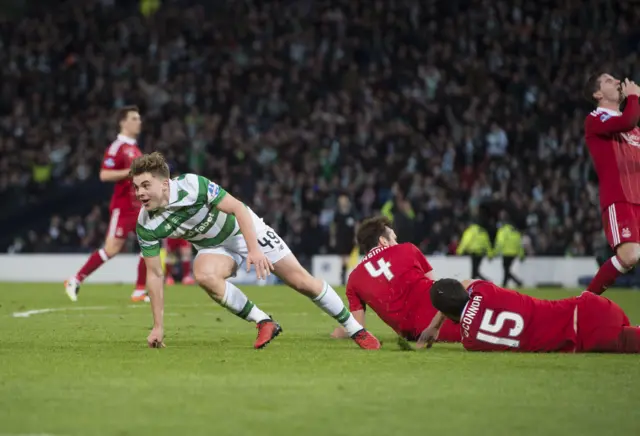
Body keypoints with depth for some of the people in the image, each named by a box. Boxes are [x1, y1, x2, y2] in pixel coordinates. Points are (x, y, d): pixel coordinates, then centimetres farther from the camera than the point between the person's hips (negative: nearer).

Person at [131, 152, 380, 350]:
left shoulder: (193, 185, -32)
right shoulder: (146, 226, -20)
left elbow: (238, 208, -25)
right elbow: (154, 273, -11)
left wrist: (254, 250, -34)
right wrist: (158, 325, -12)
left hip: (245, 229, -3)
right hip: (214, 247, 3)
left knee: (302, 282, -4)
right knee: (203, 275, -32)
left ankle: (355, 329, 15)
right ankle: (264, 323, -14)